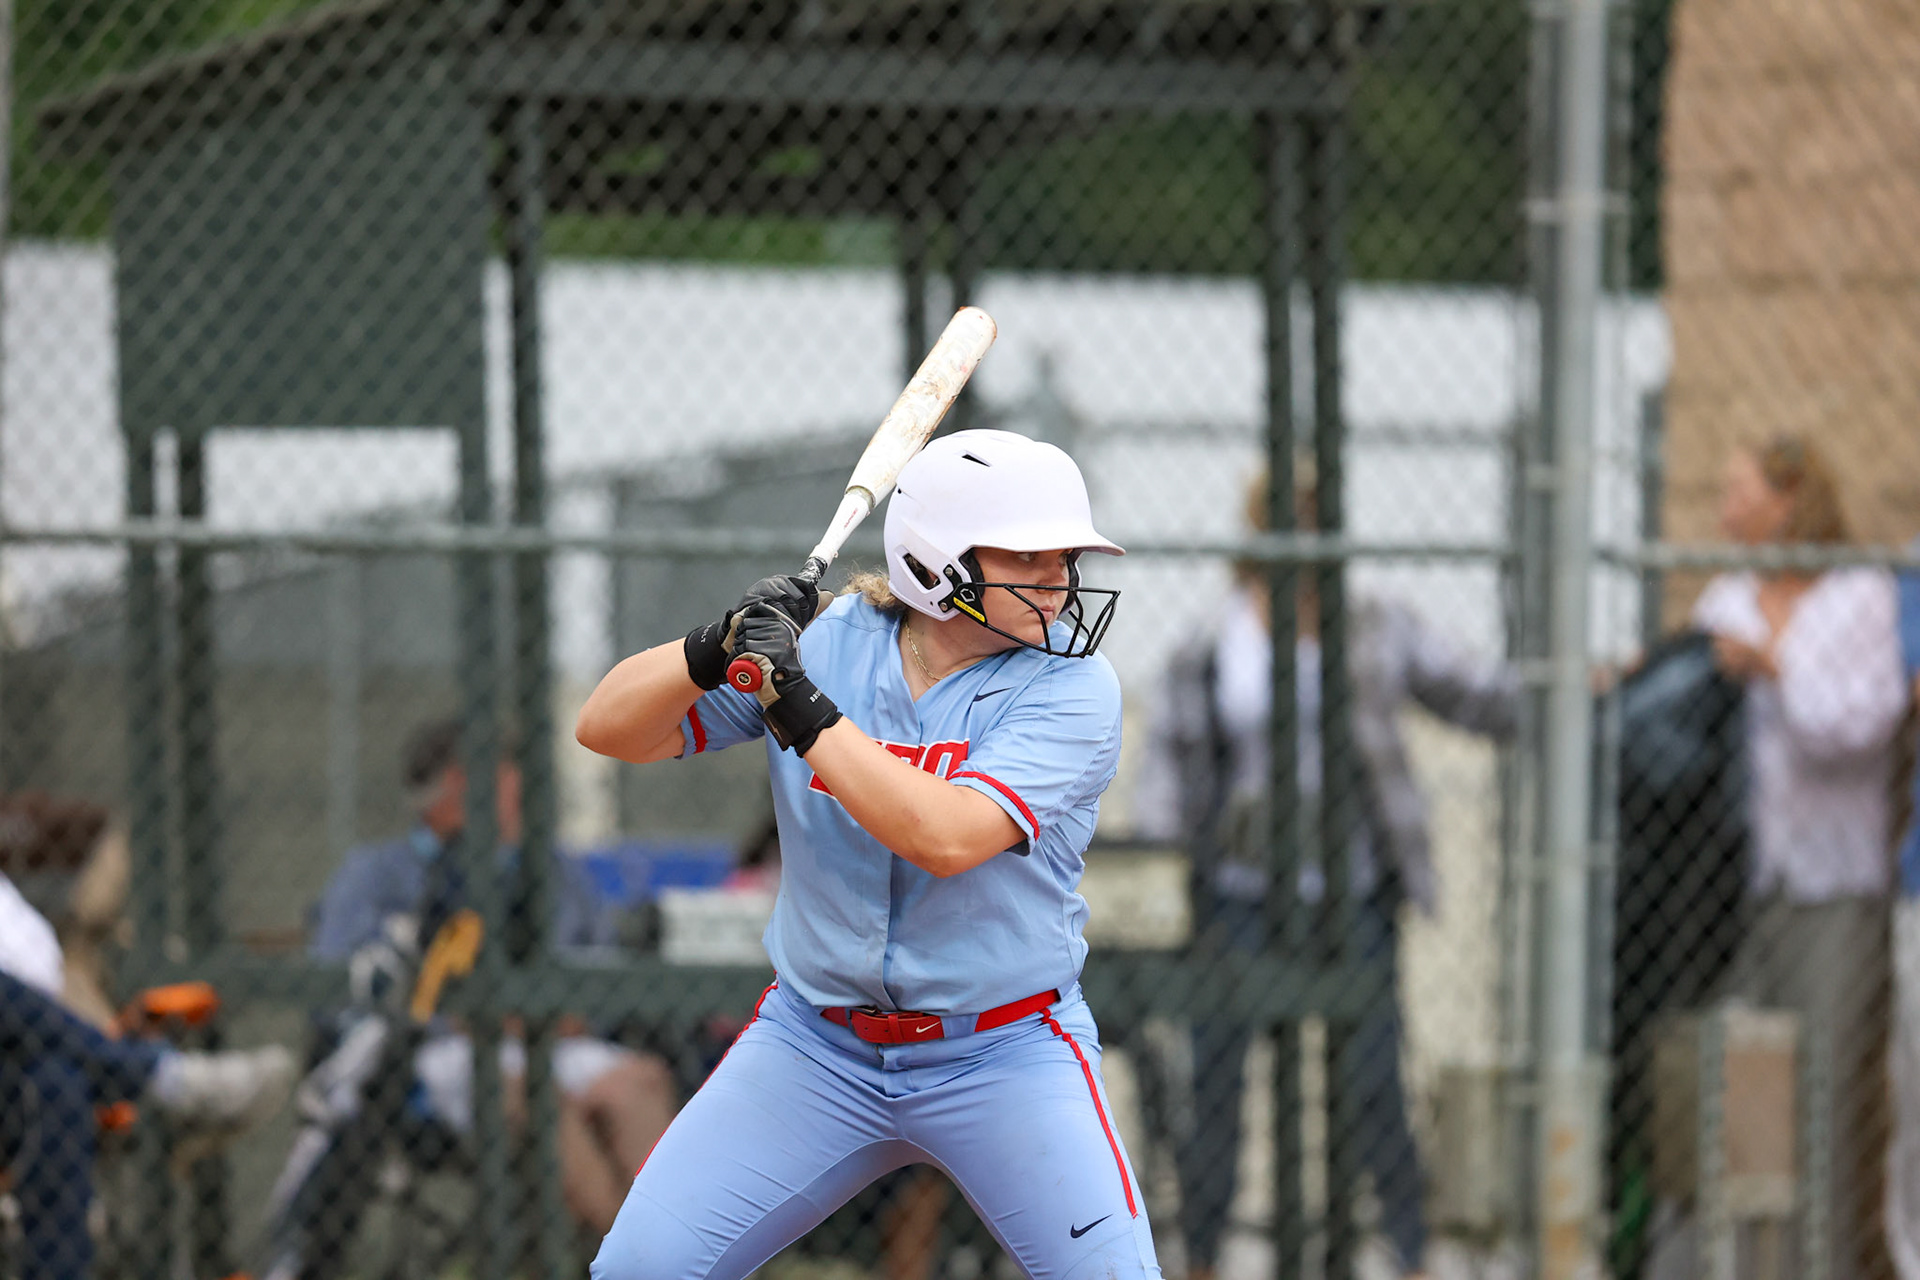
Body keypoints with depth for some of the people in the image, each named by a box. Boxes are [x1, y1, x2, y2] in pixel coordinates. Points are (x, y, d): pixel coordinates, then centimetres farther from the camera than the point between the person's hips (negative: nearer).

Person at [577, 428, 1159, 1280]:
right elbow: (609, 728, -4)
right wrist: (713, 652, -22)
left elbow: (947, 836, -27)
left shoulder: (1071, 687, -12)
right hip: (816, 1047, 2)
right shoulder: (820, 642, -3)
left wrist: (800, 707, -28)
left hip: (1006, 1059, -2)